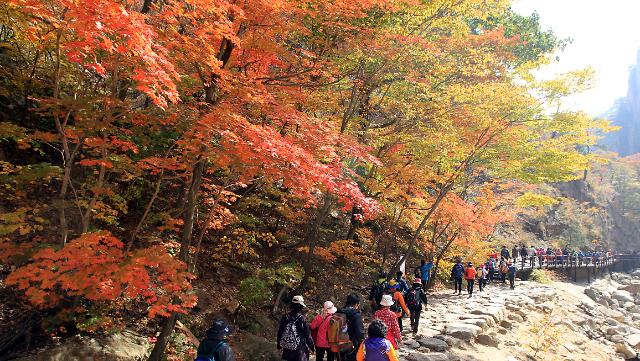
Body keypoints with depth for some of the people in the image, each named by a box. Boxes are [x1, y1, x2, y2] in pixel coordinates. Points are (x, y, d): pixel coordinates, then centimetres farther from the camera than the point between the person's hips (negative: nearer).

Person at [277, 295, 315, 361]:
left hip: (287, 349, 5)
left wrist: (279, 345, 20)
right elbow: (308, 334, -10)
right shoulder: (302, 318, -14)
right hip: (299, 349, -5)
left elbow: (280, 332, 8)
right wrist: (311, 346, 1)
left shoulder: (285, 317, -1)